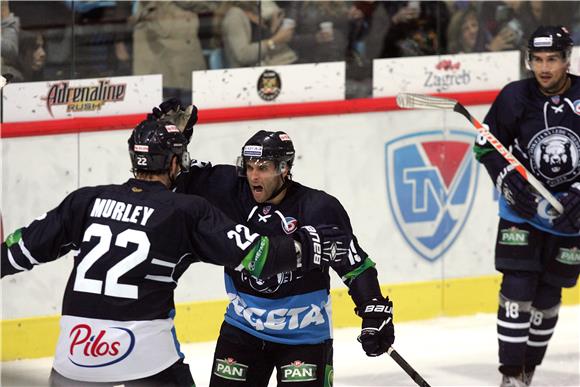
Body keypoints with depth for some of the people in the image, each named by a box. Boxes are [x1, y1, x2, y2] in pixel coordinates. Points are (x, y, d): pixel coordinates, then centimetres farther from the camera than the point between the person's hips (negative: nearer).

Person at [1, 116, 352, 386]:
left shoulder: (87, 200, 9)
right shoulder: (187, 211, -1)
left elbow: (29, 244, 13)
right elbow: (250, 252, -4)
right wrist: (308, 247, 6)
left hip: (76, 344, 3)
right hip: (145, 347, -3)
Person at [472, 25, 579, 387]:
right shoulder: (515, 97, -10)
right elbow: (486, 143, 1)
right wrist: (508, 180, -13)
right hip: (523, 207, 0)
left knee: (547, 294, 9)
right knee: (517, 287, -11)